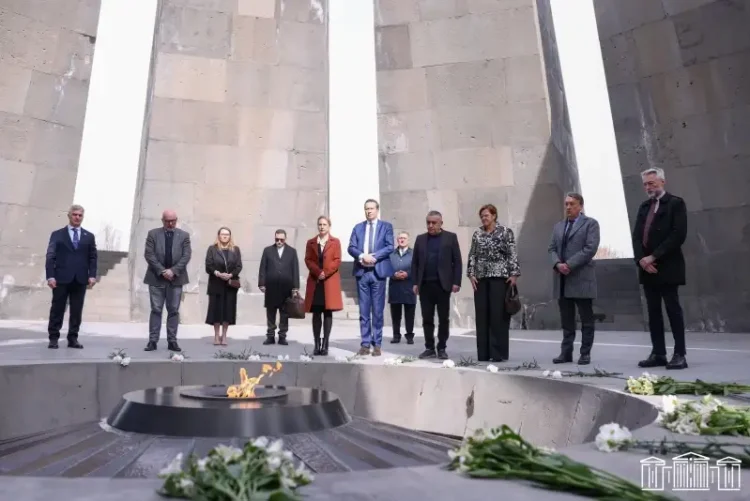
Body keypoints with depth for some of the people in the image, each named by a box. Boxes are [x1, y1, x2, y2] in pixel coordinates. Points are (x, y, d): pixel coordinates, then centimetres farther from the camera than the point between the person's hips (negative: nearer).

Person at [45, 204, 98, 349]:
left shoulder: (89, 236, 14)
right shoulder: (57, 234, 8)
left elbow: (93, 257, 9)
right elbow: (50, 256, 1)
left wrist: (92, 275, -3)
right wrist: (50, 276, -10)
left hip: (80, 279, 2)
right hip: (61, 278, -2)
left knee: (77, 311, 3)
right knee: (57, 310, 2)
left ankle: (73, 339, 9)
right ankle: (53, 338, 10)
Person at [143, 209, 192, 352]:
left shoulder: (184, 235, 5)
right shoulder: (153, 234, 3)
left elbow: (186, 255, -3)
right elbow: (149, 254, -5)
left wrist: (173, 270, -14)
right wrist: (162, 271, -14)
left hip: (176, 278, 1)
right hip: (156, 278, -1)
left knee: (174, 311, 4)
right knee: (156, 310, 2)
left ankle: (172, 341, 9)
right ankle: (152, 341, 7)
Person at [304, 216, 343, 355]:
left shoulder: (335, 242, 7)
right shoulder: (311, 242, 13)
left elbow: (337, 261, -2)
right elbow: (308, 260, 4)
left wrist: (325, 272, -14)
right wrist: (318, 272, -13)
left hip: (330, 281, -2)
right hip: (315, 281, 2)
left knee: (328, 313, -2)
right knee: (316, 313, 1)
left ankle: (325, 344, 1)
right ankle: (317, 344, 5)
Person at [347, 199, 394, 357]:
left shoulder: (386, 226, 6)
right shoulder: (358, 227, 14)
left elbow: (390, 247, -5)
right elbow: (351, 247, 4)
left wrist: (374, 256, -16)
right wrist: (362, 256, -15)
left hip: (378, 271, -2)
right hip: (361, 272, 2)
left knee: (378, 310, 2)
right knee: (364, 310, 5)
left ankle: (377, 344, 9)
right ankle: (365, 344, 11)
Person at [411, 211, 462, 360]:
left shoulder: (450, 237, 3)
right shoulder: (420, 239, 12)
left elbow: (457, 261, 0)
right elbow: (415, 262, 11)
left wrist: (456, 282, -8)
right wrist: (415, 282, 2)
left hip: (443, 284, -2)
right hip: (425, 285, 3)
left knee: (443, 319, 4)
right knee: (427, 318, 5)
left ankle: (442, 348, 13)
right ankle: (429, 348, 13)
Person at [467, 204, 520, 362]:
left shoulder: (506, 232, 1)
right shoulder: (477, 234, 12)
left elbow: (513, 254, -3)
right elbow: (472, 255, 11)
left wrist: (514, 274, -11)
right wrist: (471, 274, 2)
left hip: (500, 276, -4)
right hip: (481, 278, 4)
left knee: (499, 314, -3)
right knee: (482, 315, 5)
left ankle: (499, 353, 4)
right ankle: (483, 353, 12)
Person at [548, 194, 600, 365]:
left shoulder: (590, 223, 2)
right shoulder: (558, 226, 19)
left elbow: (590, 248, -11)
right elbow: (551, 248, 12)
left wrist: (569, 264, -16)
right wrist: (557, 264, -8)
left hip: (581, 278, -5)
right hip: (562, 280, 5)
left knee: (586, 319, 2)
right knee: (566, 320, 9)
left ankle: (585, 353, 10)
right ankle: (566, 352, 14)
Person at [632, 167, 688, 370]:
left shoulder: (675, 203, -1)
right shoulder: (644, 207, 16)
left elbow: (678, 234, -13)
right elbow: (636, 236, 9)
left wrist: (653, 257, -16)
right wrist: (641, 259, -8)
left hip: (667, 267, -6)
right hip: (647, 268, 6)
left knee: (673, 310, -2)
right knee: (653, 312, 7)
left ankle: (680, 354, 5)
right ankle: (658, 354, 12)